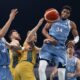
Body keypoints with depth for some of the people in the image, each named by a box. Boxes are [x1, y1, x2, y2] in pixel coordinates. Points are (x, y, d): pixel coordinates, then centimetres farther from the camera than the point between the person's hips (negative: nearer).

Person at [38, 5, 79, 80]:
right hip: (49, 46, -1)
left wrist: (74, 41, -13)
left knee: (61, 71, -2)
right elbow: (44, 30, 4)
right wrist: (50, 38, -15)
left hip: (60, 48, 2)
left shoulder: (71, 24, 8)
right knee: (41, 67, -19)